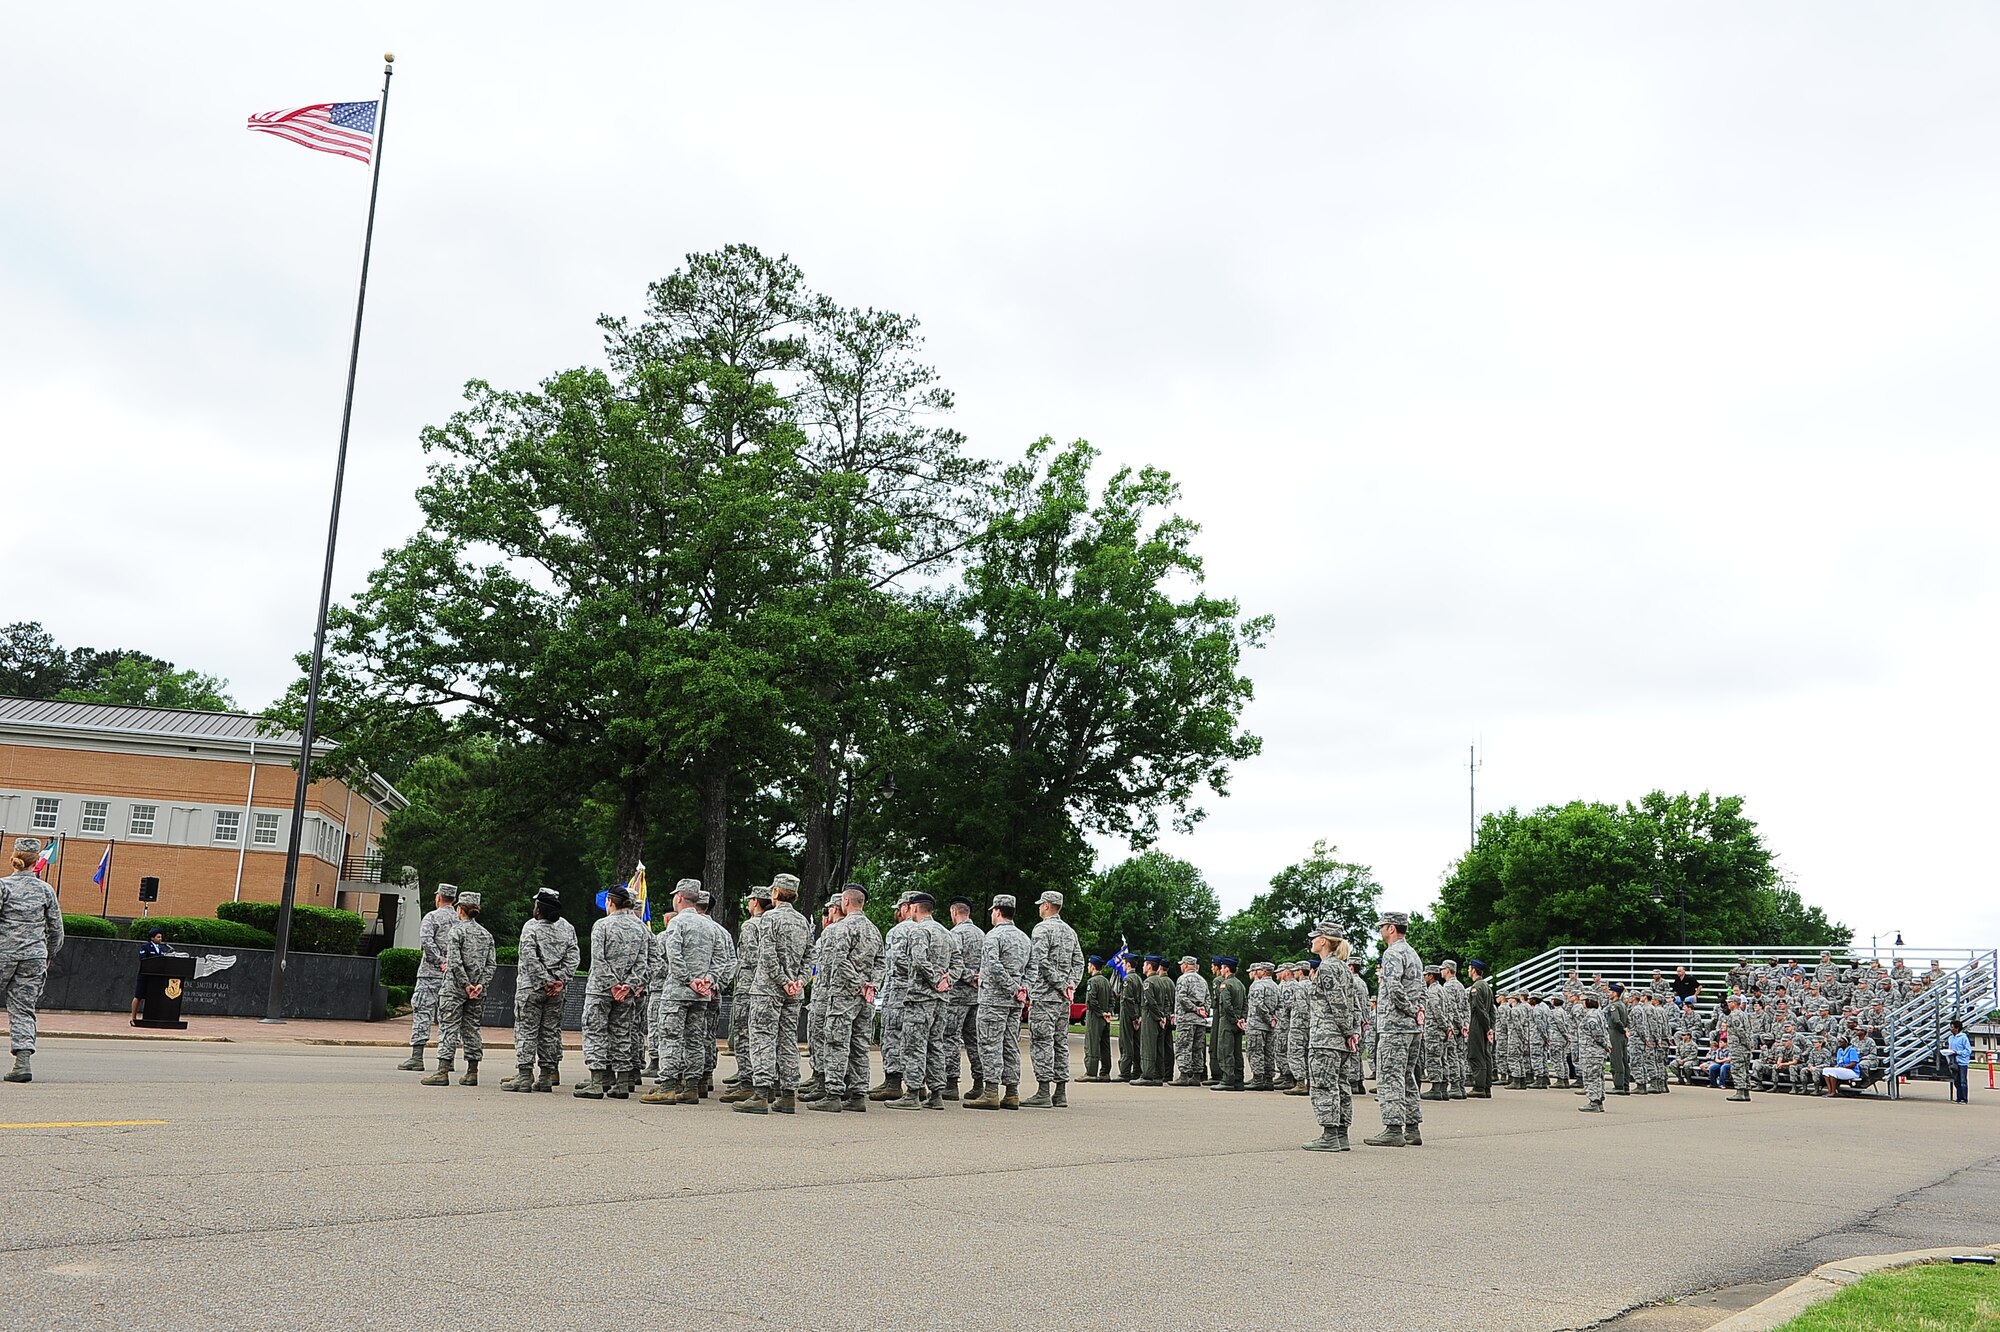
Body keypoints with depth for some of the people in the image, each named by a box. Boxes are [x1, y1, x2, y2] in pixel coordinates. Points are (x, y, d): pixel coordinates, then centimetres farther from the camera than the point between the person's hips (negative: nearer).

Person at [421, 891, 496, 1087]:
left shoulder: (456, 931, -8)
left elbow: (454, 962, -17)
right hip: (477, 991, 6)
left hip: (455, 989, -6)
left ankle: (443, 1072, -8)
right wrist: (480, 984, -1)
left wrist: (465, 984, -12)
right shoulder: (486, 934, 10)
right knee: (472, 1028, 11)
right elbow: (492, 964, 5)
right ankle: (472, 1072, 12)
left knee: (448, 1027, -4)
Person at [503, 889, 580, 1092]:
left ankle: (524, 1076, -4)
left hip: (531, 987, -5)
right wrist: (560, 980, -5)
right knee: (551, 1031, 9)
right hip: (557, 991, 5)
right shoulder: (567, 928, 6)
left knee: (526, 1030, 0)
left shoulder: (531, 927, -8)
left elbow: (530, 958, -16)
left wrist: (546, 981, -12)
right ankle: (547, 1077, 10)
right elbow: (573, 957, -1)